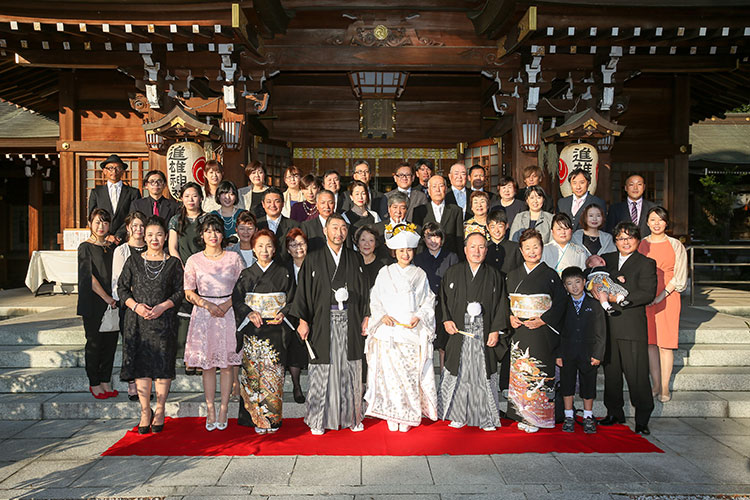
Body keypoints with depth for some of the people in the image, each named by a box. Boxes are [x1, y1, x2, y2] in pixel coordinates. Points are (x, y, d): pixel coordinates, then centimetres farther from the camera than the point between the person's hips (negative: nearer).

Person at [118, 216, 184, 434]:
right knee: (140, 364, 2)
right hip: (138, 321, 1)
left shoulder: (173, 263, 4)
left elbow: (180, 291, 3)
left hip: (164, 321, -1)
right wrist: (135, 305, -8)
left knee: (163, 364, 1)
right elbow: (122, 288, 8)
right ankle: (145, 411, 15)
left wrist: (163, 306, -13)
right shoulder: (133, 261, 8)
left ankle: (160, 410, 15)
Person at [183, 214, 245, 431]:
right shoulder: (194, 260, 6)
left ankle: (223, 410, 8)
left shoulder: (233, 258, 5)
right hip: (204, 315, 0)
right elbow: (189, 292, 4)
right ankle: (210, 411, 9)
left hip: (229, 313, 0)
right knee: (208, 365, 2)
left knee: (227, 364, 0)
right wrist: (207, 305, -10)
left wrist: (226, 304, -9)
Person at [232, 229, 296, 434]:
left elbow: (292, 300, 9)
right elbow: (236, 299, 8)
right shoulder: (246, 274, 10)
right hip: (251, 330, 1)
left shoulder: (284, 273, 7)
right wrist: (249, 313, -7)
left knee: (273, 374, -3)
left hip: (275, 329, -1)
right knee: (252, 372, -1)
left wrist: (283, 313, -8)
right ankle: (254, 417, 8)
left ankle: (271, 419, 5)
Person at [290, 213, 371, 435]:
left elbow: (364, 290, 11)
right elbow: (303, 290, 1)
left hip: (349, 322, 2)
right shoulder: (313, 259, 3)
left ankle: (351, 416, 17)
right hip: (323, 322, -2)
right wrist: (303, 320, -6)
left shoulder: (354, 258, 10)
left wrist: (365, 317, 3)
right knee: (323, 369, 1)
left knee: (350, 369, 5)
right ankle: (319, 419, 13)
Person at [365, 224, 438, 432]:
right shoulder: (385, 273, 9)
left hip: (413, 332, 0)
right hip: (388, 331, 0)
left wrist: (419, 317, -7)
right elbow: (375, 300, 9)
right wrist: (382, 315, -7)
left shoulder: (420, 274, 10)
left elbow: (428, 302, 10)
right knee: (388, 372, -5)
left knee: (411, 373, -3)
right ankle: (391, 415, 7)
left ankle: (408, 416, 10)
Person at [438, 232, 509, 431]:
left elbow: (501, 304, 5)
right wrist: (446, 320, -6)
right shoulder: (453, 273, 7)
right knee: (458, 374, 2)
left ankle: (486, 419, 14)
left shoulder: (494, 276, 8)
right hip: (458, 332, 0)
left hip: (484, 334, 0)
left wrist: (496, 330, -3)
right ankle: (458, 416, 15)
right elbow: (443, 299, 8)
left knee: (483, 376, 2)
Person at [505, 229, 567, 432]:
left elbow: (559, 303, -2)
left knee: (539, 372, -5)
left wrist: (542, 320, -12)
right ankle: (522, 415, 13)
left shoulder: (550, 275, 1)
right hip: (519, 331, 3)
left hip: (541, 332, -3)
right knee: (519, 371, 3)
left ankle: (538, 416, 6)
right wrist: (510, 317, -3)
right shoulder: (513, 275, 12)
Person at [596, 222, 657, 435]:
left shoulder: (646, 263, 1)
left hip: (632, 326, -4)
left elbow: (648, 294, -9)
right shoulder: (606, 259, 16)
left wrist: (619, 299, -17)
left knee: (637, 373, -3)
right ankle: (615, 413, 23)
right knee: (610, 371, 11)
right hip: (607, 325, 5)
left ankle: (642, 419, 7)